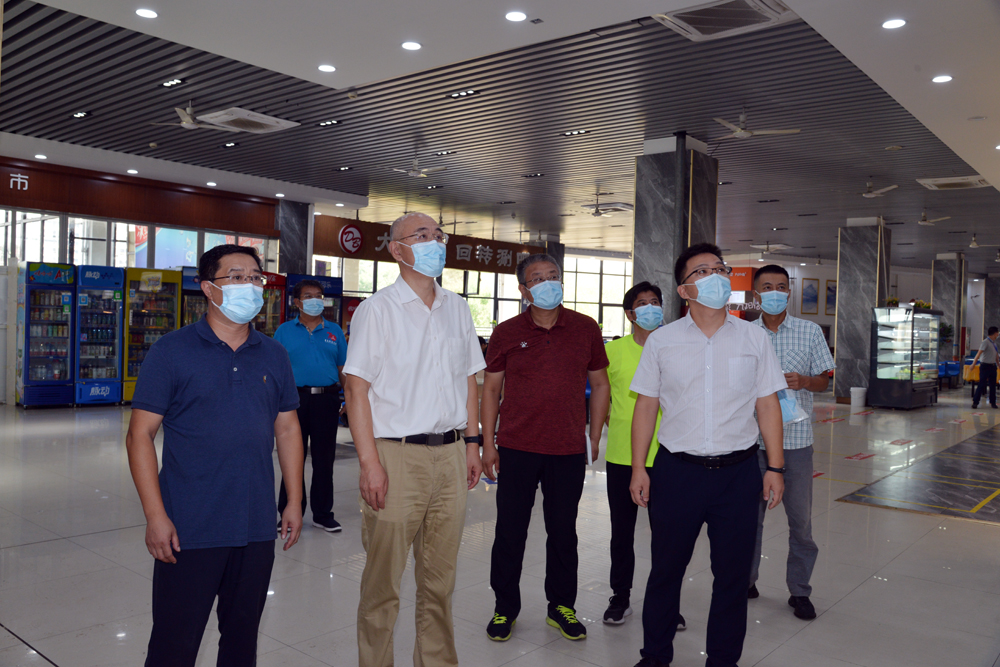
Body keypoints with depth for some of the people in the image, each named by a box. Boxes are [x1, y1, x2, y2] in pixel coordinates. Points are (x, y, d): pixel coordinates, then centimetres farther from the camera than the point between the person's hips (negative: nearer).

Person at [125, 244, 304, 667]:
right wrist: (155, 516, -13)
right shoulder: (171, 352, -5)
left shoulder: (274, 356, 7)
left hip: (256, 528, 4)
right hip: (189, 531, -4)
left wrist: (294, 502, 7)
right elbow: (140, 434, -7)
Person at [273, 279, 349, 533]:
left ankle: (323, 514, 18)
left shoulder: (335, 331, 11)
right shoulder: (284, 331, 6)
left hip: (327, 400, 2)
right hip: (295, 399, -1)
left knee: (324, 459, 7)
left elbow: (343, 369, 11)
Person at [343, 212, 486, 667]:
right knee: (383, 579, 4)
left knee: (440, 577, 15)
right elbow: (356, 388, -9)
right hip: (397, 457, -5)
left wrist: (472, 444, 12)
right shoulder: (378, 309, -5)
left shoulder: (457, 308, 12)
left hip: (450, 456, 5)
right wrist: (369, 463, -16)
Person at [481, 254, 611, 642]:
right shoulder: (507, 333, 0)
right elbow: (491, 388, 4)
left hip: (569, 450, 1)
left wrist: (595, 438, 5)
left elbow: (599, 384, 9)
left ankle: (561, 606, 30)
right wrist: (488, 443, 1)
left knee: (563, 531, 13)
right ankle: (505, 607, 26)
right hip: (517, 448, 0)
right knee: (510, 531, 8)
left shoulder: (585, 329, 2)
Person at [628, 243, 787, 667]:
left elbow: (767, 405, 6)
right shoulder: (661, 341, 2)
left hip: (739, 472, 1)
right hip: (677, 469, 0)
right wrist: (638, 468, 0)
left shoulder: (753, 338, 5)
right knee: (666, 568, 10)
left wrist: (775, 467, 2)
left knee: (733, 573, 9)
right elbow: (646, 406, 4)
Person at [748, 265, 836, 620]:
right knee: (749, 514, 10)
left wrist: (804, 381, -13)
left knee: (800, 518, 5)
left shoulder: (810, 331, 3)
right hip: (752, 438, 1)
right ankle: (746, 581, 27)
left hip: (796, 437, 0)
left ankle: (799, 591, 20)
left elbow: (824, 380, 6)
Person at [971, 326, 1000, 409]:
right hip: (985, 366, -7)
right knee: (982, 384, -7)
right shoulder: (985, 342, -13)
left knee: (993, 385, 10)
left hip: (993, 366, 7)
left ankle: (993, 402, 18)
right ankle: (975, 402, -3)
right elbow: (979, 353, -20)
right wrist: (973, 364, -26)